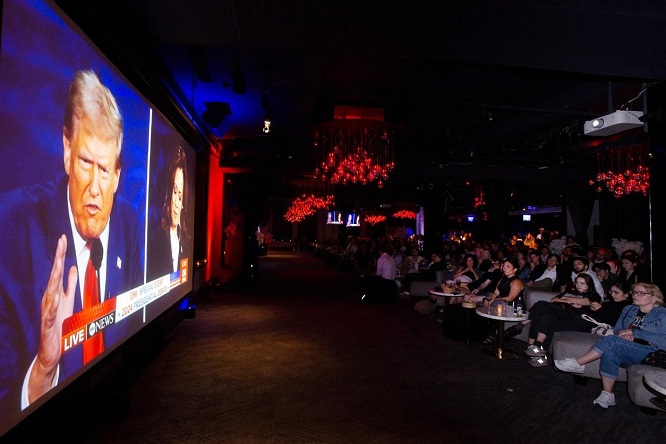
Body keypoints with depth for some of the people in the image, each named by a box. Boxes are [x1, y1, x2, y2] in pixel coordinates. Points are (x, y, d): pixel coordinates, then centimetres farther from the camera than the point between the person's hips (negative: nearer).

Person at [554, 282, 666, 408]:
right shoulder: (629, 309, 20)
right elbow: (617, 329, 18)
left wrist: (633, 332, -14)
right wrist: (623, 334, -6)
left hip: (651, 352, -5)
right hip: (628, 353, 5)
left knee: (612, 341, -31)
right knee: (609, 353, -32)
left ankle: (578, 363, -24)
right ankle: (607, 395, -25)